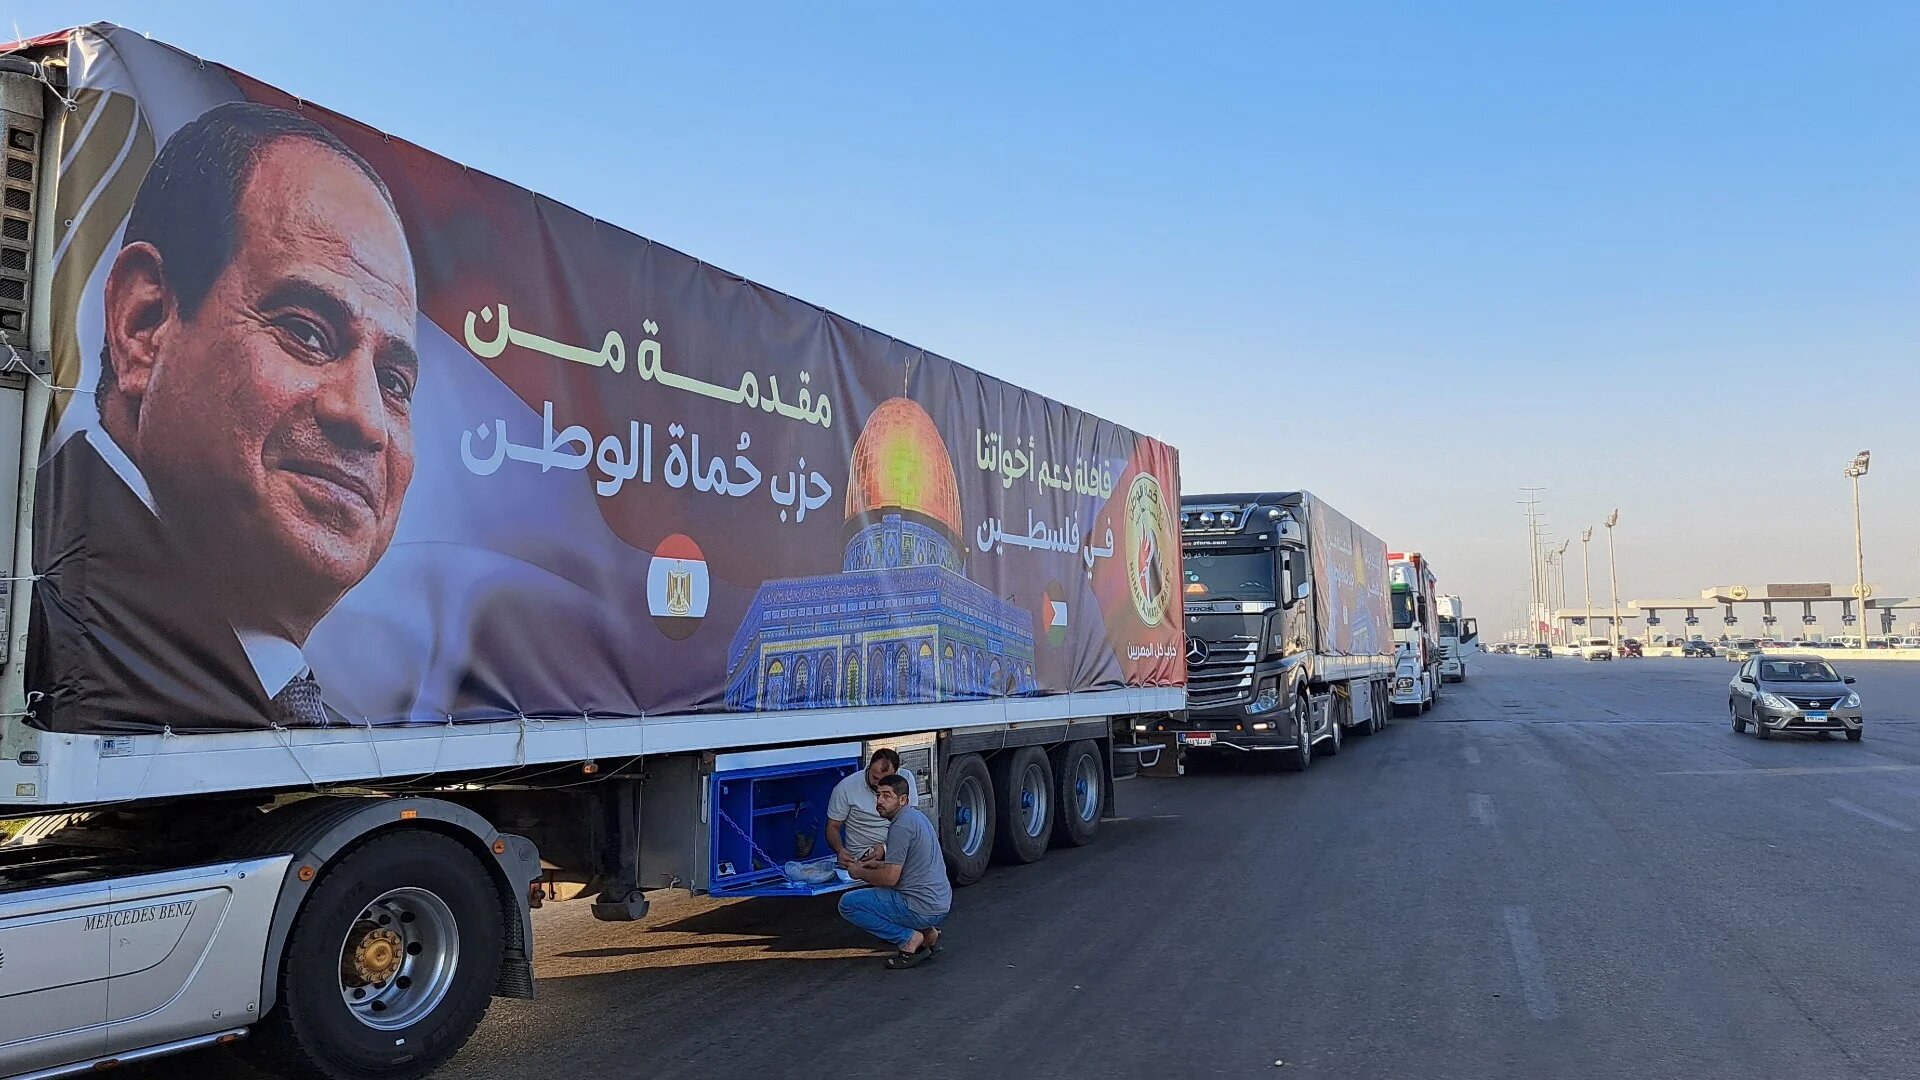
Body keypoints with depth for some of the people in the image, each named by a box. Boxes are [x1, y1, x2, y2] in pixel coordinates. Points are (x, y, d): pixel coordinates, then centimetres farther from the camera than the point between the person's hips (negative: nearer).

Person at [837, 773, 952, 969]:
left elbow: (890, 878, -18)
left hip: (922, 908, -10)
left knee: (848, 904, -7)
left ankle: (909, 939, -7)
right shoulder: (916, 815, 14)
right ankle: (928, 932, 14)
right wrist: (879, 864, 18)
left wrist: (860, 873, -1)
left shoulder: (901, 826, -17)